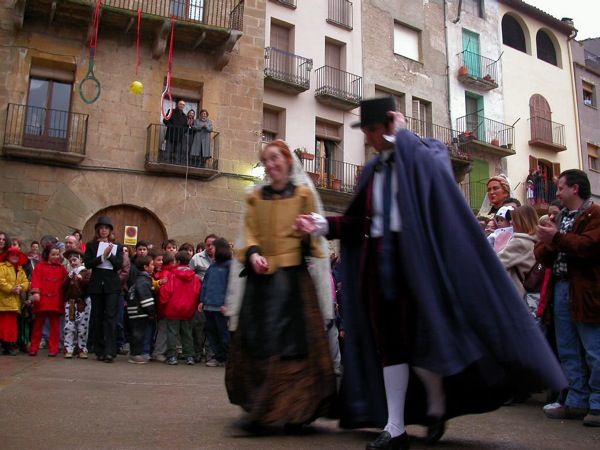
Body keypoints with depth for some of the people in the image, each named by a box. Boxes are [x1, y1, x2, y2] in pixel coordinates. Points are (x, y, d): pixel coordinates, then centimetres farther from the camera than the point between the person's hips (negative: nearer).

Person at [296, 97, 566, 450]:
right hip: (378, 260, 6)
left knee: (415, 337, -4)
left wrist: (401, 134, -10)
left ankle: (437, 407, 25)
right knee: (387, 342, 5)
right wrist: (324, 225, 0)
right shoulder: (372, 170, 16)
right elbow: (359, 221, 13)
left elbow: (429, 160, -23)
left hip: (413, 257, -6)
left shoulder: (425, 156, 2)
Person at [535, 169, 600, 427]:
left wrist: (557, 239, -17)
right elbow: (542, 256, 16)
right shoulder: (561, 217, 21)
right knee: (568, 352, 11)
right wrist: (547, 246, -5)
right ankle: (577, 402, 20)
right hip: (561, 289, 8)